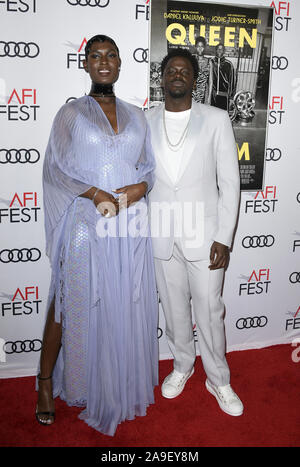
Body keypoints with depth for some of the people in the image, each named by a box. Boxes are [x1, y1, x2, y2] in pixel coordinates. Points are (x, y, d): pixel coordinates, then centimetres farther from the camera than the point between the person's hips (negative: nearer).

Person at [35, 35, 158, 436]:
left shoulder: (135, 116, 13)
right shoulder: (71, 113, 3)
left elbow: (151, 167, 14)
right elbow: (56, 169, -3)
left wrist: (139, 188, -9)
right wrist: (96, 194, -17)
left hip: (131, 223, 3)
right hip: (86, 223, -3)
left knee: (126, 306, 10)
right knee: (72, 305, 4)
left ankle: (123, 384, 30)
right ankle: (46, 381, 25)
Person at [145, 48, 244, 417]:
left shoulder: (216, 120, -3)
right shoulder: (144, 122, 5)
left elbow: (229, 182, -4)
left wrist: (223, 238, -10)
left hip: (203, 236, -2)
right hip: (162, 238, 3)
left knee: (209, 312, 7)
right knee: (174, 309, 16)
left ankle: (218, 380, 29)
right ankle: (182, 366, 40)